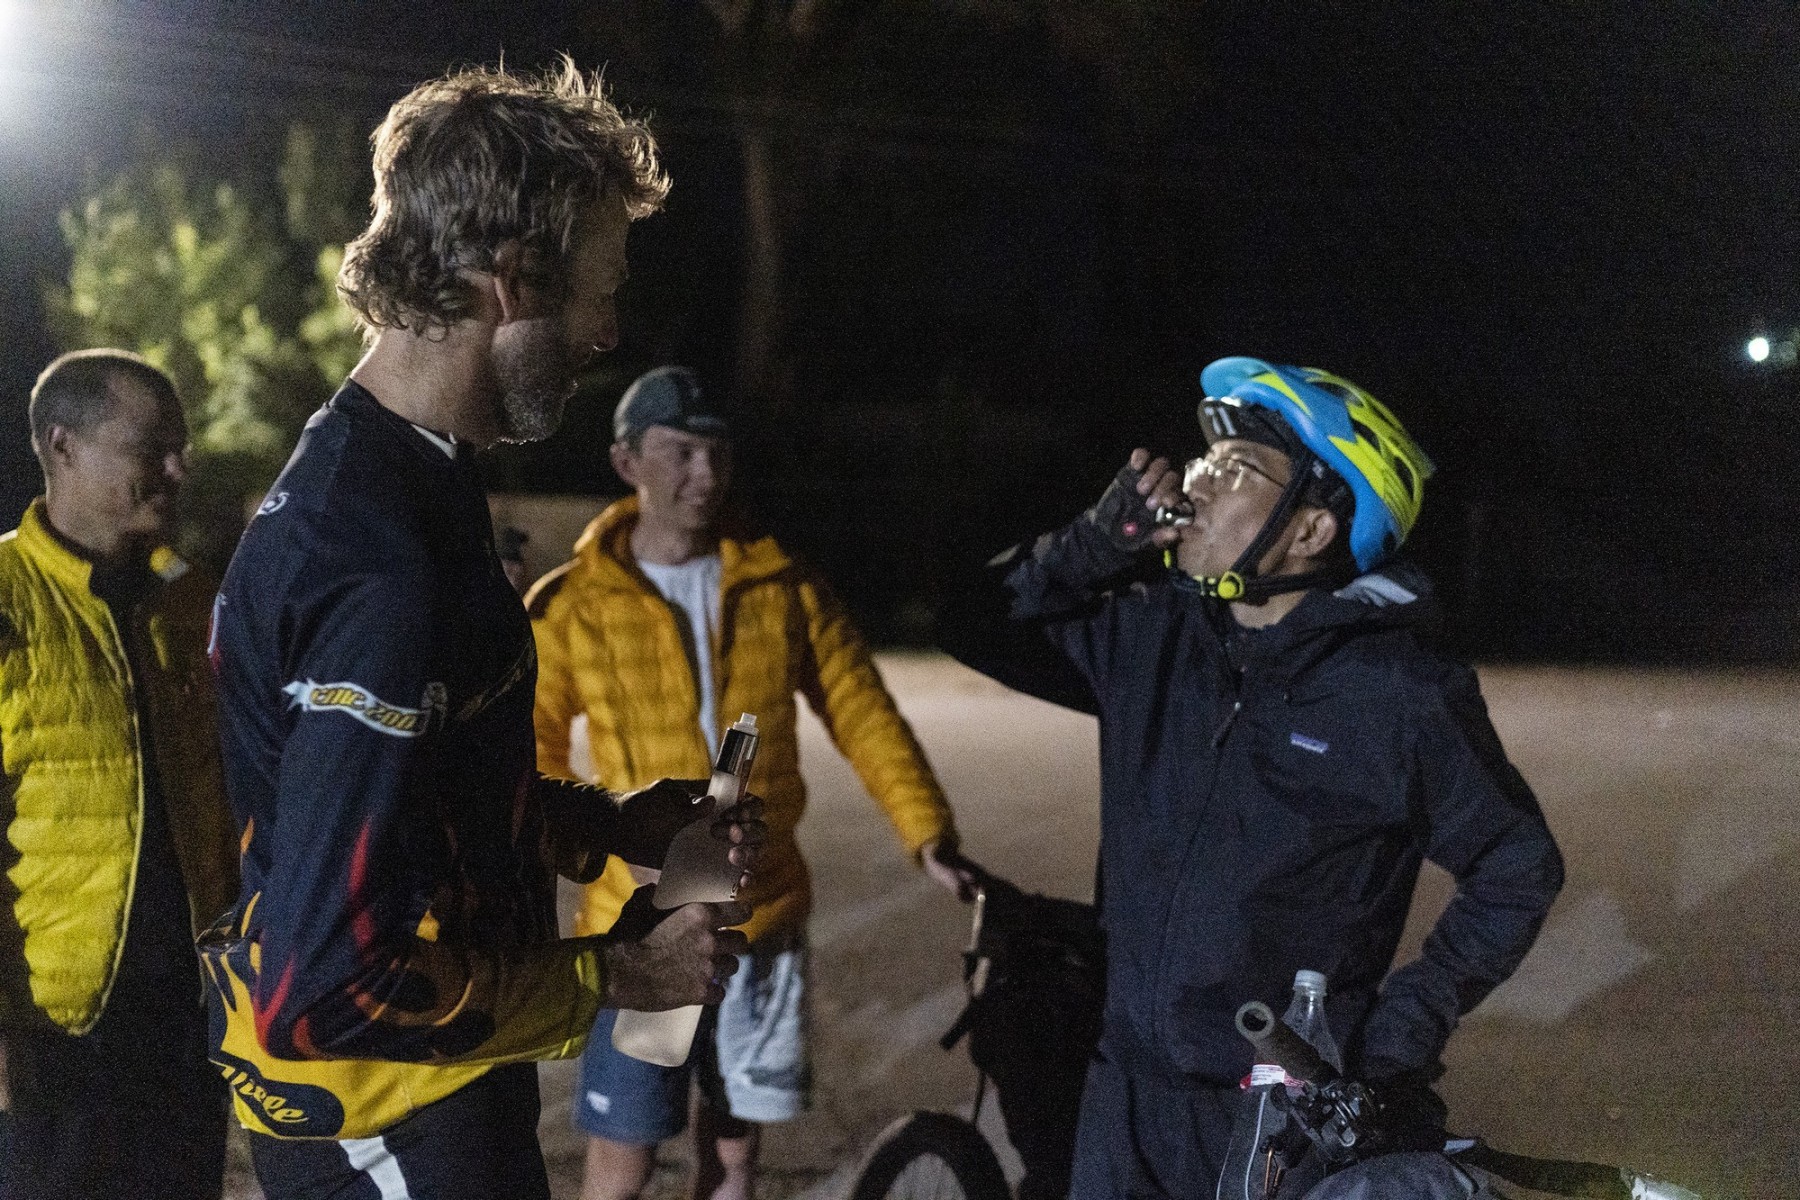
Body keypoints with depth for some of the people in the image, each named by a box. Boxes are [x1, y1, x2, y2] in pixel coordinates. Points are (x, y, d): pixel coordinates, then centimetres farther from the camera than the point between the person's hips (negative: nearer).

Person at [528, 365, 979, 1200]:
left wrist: (929, 837, -8)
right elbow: (533, 751, -3)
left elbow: (865, 717, 2)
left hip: (764, 919, 3)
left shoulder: (782, 587, 3)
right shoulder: (570, 606, -5)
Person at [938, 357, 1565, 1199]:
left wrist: (1412, 1021, -11)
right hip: (1133, 1099, 5)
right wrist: (1097, 543, -5)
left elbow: (1517, 870, -3)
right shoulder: (1148, 638, 2)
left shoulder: (1401, 696, -12)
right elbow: (980, 630, 9)